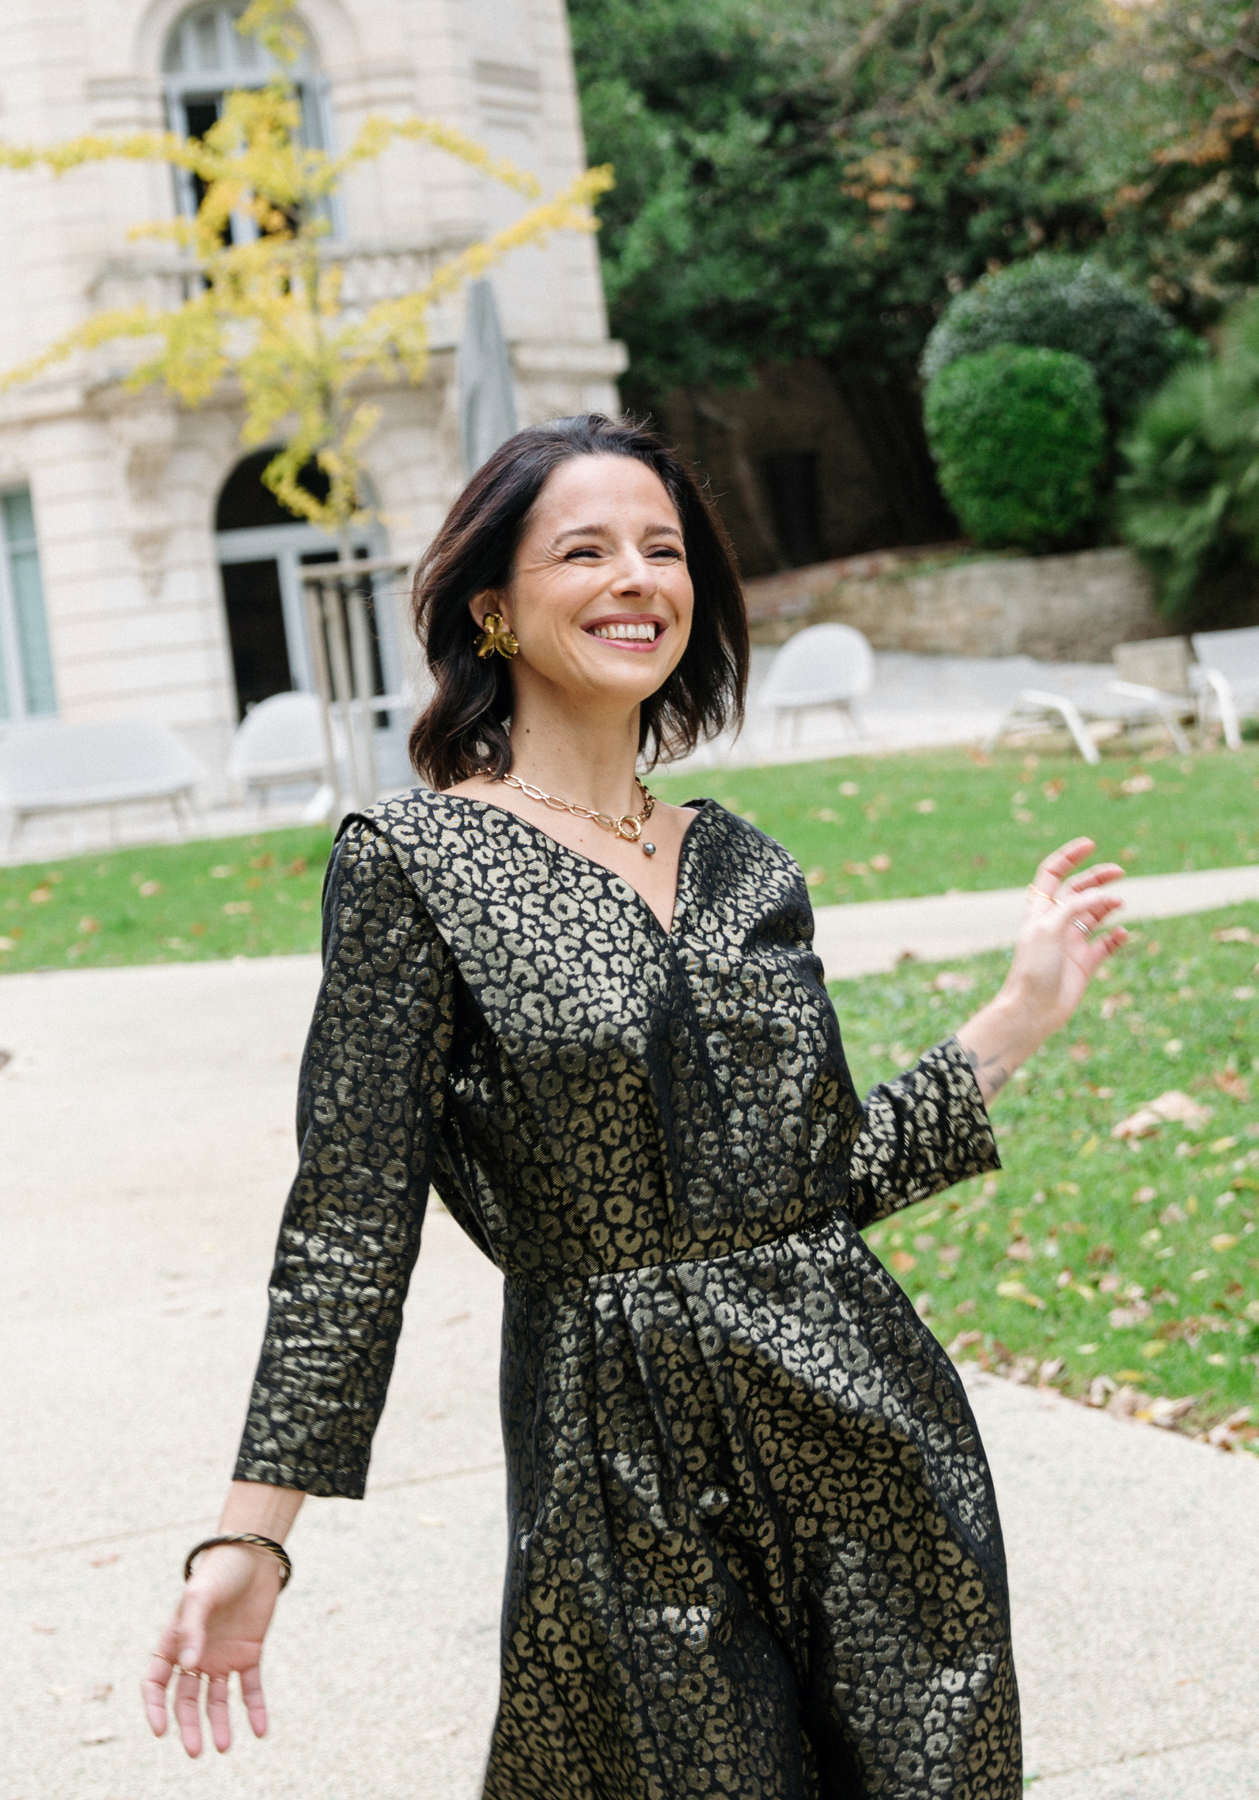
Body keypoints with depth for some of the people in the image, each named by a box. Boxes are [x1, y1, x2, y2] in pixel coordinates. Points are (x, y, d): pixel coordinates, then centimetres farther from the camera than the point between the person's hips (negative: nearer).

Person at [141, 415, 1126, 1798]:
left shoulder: (742, 865, 10)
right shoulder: (414, 864, -6)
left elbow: (822, 1178, 12)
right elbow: (349, 1221, -8)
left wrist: (1021, 1016, 13)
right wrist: (252, 1535, -12)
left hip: (865, 1423, 5)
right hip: (627, 1468, -5)